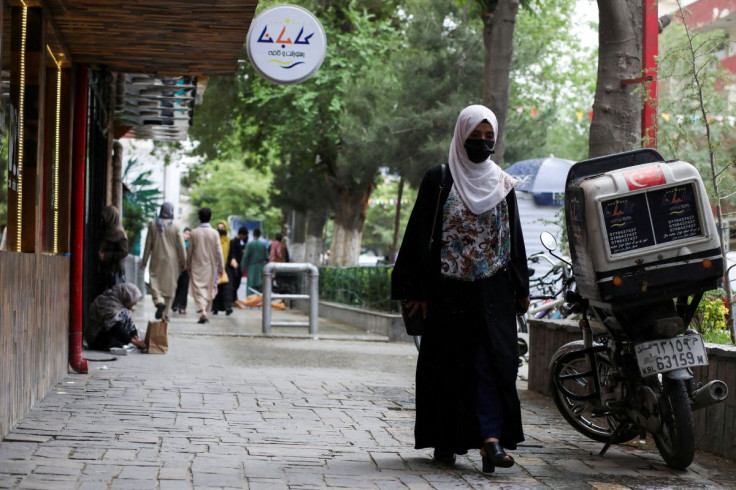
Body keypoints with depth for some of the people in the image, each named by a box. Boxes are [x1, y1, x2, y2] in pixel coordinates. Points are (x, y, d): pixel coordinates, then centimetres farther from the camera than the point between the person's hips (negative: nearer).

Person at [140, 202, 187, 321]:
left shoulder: (153, 224, -3)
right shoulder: (175, 227, -7)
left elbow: (148, 244, 2)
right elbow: (181, 246, -4)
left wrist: (144, 260, 9)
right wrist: (183, 262, 6)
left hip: (157, 260, 0)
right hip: (171, 261, 0)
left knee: (155, 281, 3)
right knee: (170, 285, 8)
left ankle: (159, 302, -26)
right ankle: (165, 313, 9)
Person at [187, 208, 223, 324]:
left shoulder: (193, 233, -4)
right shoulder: (215, 233, -5)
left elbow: (190, 251, 1)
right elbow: (219, 251, -4)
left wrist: (188, 266, 11)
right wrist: (221, 267, 3)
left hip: (197, 266, -1)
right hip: (210, 265, 1)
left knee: (198, 289, -4)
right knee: (209, 289, 12)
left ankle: (202, 312, -21)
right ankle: (206, 310, 16)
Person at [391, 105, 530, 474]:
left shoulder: (503, 184, 11)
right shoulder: (438, 180, 1)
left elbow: (514, 238, 15)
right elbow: (419, 236, -2)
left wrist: (520, 289, 10)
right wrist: (417, 291, -8)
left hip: (492, 292, 2)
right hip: (448, 292, -2)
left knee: (492, 361, -10)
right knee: (448, 366, 4)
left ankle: (491, 439, -18)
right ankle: (444, 442, 15)